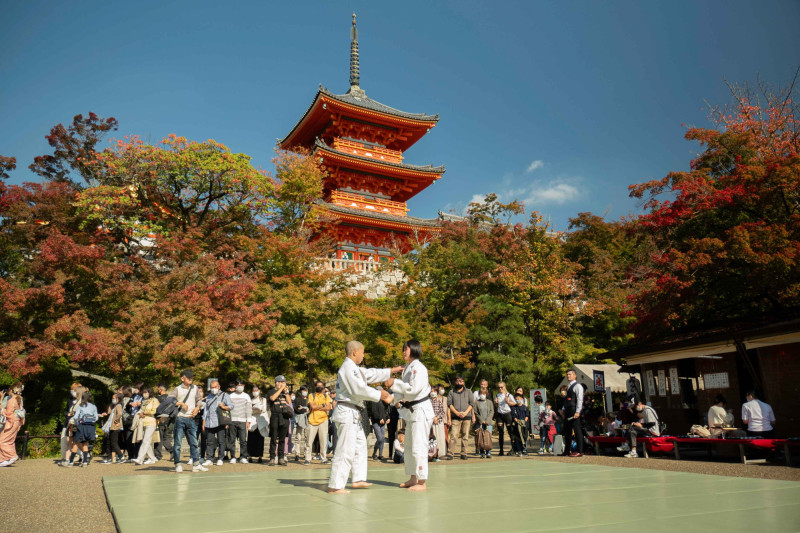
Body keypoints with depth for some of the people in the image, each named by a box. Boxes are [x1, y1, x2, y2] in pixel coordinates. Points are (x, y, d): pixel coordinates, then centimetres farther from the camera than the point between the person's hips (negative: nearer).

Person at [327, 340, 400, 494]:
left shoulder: (354, 368, 17)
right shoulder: (348, 367, -16)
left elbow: (371, 374, 25)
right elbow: (359, 389, -22)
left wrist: (392, 371, 26)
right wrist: (379, 395, -12)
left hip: (354, 414, 11)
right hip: (347, 412, -11)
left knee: (360, 445, 19)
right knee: (345, 450, -9)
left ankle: (358, 479, 27)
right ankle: (335, 486, -4)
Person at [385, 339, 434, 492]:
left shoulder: (418, 368, -15)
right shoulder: (408, 368, 14)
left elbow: (414, 388, -25)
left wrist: (395, 383, -16)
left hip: (421, 411, -10)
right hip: (412, 411, 10)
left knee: (418, 447, -8)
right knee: (409, 447, 15)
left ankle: (422, 482, -2)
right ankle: (413, 479, 25)